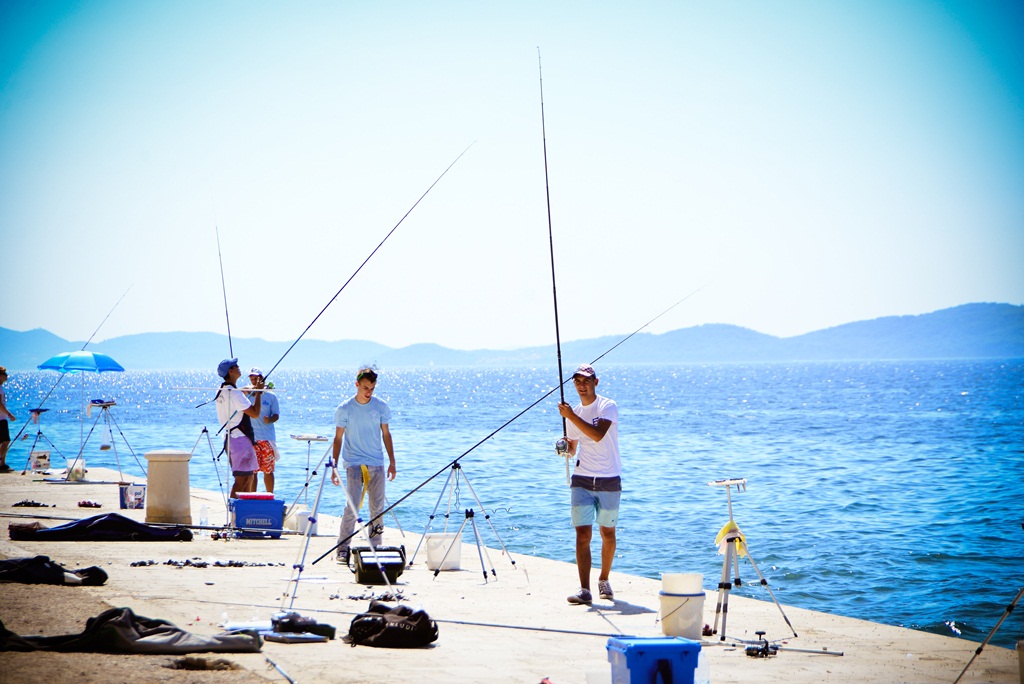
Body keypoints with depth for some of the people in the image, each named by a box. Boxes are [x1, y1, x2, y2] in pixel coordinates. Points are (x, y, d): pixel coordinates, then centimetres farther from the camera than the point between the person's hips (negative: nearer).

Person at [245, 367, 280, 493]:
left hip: (267, 439, 1)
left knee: (268, 470, 5)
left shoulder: (270, 396, 6)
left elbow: (276, 415, 5)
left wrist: (270, 420, -18)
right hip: (250, 439, -1)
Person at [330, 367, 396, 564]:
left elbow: (386, 434, 12)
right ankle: (342, 549, -8)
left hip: (377, 464, 3)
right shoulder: (344, 409, -2)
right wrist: (334, 466, -2)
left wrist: (392, 462, 9)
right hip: (353, 464, -3)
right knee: (351, 505, -12)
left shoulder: (381, 406, 4)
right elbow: (338, 438, 3)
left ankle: (375, 547, 11)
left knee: (378, 507, 3)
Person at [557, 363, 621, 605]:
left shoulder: (607, 407, -7)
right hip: (582, 480, 3)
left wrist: (571, 415, -25)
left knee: (608, 534, 9)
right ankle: (584, 590, -14)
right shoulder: (573, 413, 10)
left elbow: (598, 434, -25)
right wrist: (565, 448, -3)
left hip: (609, 480, -3)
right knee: (583, 534, -9)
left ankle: (604, 580, 29)